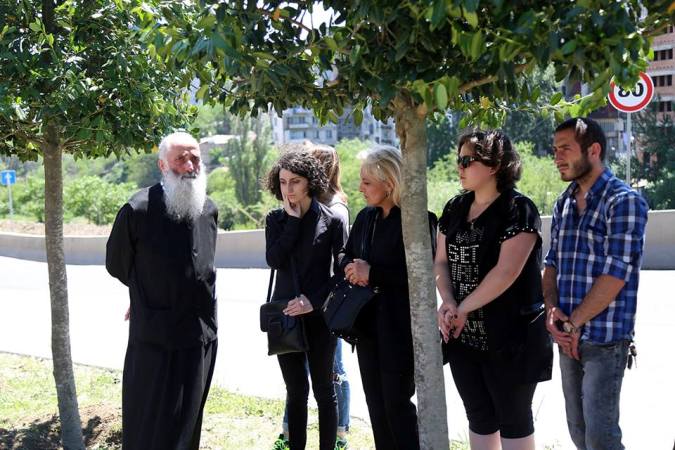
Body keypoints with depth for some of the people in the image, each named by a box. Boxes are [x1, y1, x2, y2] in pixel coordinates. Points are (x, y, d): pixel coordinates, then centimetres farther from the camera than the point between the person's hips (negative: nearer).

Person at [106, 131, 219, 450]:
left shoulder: (209, 210, 4)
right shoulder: (138, 210, -14)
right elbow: (117, 266, 2)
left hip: (202, 335, 5)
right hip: (155, 339, -5)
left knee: (188, 423, 17)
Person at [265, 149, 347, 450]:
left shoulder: (331, 220, -5)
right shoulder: (276, 219, 4)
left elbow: (342, 271, -5)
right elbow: (273, 260, -11)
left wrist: (314, 300, -14)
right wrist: (293, 220, -11)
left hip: (319, 315, -3)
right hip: (285, 314, 3)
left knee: (323, 389, 7)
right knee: (295, 391, 9)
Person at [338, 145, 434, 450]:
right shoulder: (365, 218, 9)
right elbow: (345, 255, 19)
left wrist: (372, 273, -20)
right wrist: (351, 267, -5)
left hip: (400, 326, -7)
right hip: (367, 322, 7)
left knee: (397, 403, -1)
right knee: (375, 402, 13)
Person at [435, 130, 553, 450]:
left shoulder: (518, 210, -11)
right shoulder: (454, 209, 10)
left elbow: (507, 271, -20)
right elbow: (441, 262, 9)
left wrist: (463, 308, -14)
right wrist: (448, 303, -10)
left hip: (508, 337, -7)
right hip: (462, 336, 7)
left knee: (513, 420, 4)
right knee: (479, 417, 14)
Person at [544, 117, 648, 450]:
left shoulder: (624, 201, -10)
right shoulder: (563, 204, 12)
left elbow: (617, 273, -16)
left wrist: (574, 323, -14)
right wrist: (552, 308, -4)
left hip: (605, 338, -7)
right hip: (569, 336, 7)